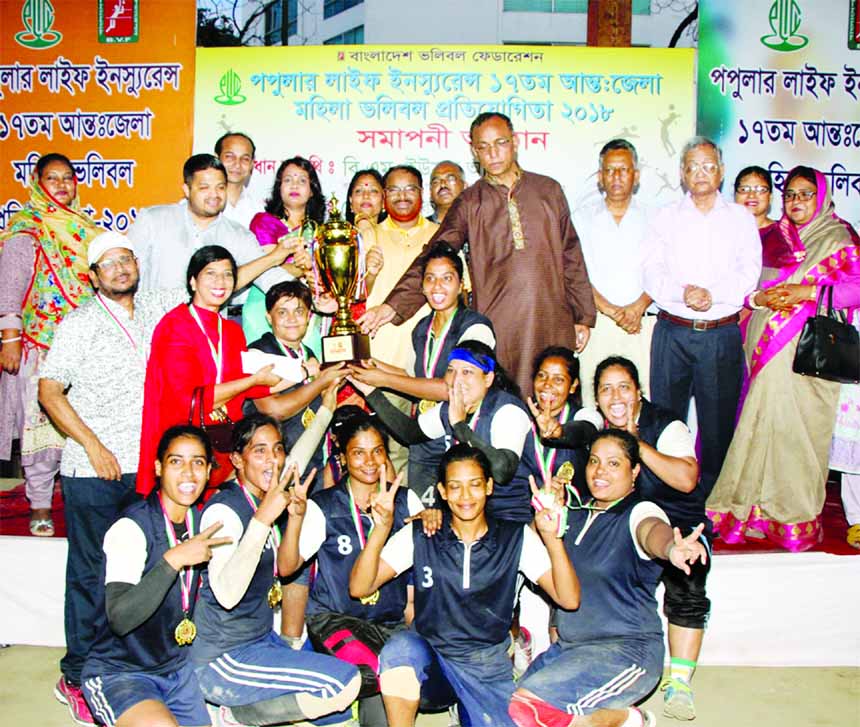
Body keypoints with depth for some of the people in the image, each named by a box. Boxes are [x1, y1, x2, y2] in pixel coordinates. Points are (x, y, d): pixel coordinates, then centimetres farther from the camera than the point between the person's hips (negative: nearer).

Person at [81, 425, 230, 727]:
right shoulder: (131, 528, -18)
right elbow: (120, 619, -29)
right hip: (118, 672, -7)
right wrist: (173, 560, -34)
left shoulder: (199, 521, 4)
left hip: (176, 667, 7)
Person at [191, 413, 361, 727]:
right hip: (223, 662, -9)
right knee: (346, 683, -20)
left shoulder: (262, 497, 2)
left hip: (262, 639, 9)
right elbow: (226, 594, -33)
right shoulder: (224, 509, -21)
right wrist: (262, 519, -35)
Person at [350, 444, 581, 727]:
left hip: (488, 671, 2)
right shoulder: (419, 536, 0)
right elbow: (359, 588, -6)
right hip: (430, 661, -2)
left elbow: (569, 600, -9)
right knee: (401, 647, -32)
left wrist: (551, 536, -23)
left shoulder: (517, 538, 0)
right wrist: (381, 529, -21)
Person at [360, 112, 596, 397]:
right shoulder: (469, 203, 6)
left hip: (553, 324, 2)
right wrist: (394, 305, -16)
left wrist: (583, 316, 12)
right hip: (496, 327, -1)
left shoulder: (549, 191, 12)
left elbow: (571, 256, 15)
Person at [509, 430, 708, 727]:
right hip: (568, 646, 8)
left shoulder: (640, 512, -12)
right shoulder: (576, 514, 10)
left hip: (626, 650, -7)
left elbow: (654, 530, -36)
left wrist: (673, 549, -58)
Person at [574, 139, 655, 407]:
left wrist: (638, 307, -14)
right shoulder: (583, 218, 12)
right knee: (594, 400, -5)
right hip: (596, 322, 0)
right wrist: (612, 311, -9)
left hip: (642, 323, 0)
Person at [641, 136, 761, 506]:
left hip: (722, 335, 0)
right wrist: (682, 292, -18)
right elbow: (652, 274, 0)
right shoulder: (666, 217, 11)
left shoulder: (741, 218, 10)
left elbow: (748, 274, -2)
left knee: (719, 420, 3)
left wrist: (712, 294, -18)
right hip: (673, 332, 1)